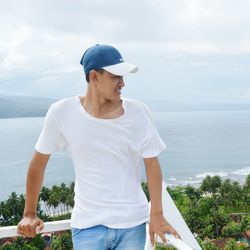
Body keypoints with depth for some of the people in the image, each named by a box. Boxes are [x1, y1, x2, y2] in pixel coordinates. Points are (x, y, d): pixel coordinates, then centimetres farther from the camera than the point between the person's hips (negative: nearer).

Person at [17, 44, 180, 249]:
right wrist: (29, 214, 6)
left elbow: (151, 163, -3)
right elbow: (39, 162, 0)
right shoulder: (62, 113, -11)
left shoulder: (138, 112, -10)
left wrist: (156, 214, -5)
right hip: (88, 225, -1)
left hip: (133, 223, 1)